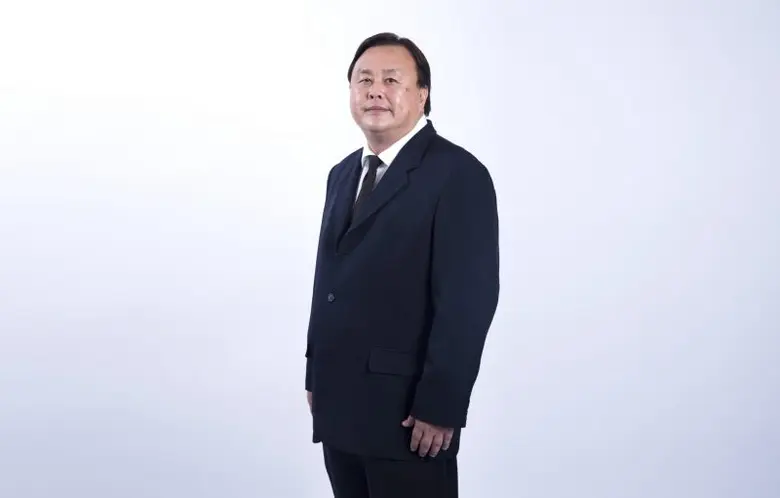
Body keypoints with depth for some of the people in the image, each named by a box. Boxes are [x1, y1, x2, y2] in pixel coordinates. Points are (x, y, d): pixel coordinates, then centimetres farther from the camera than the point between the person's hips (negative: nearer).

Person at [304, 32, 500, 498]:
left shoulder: (458, 174, -10)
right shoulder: (344, 174, 14)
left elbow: (469, 299, -16)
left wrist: (440, 406, -19)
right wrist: (317, 375, 14)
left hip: (408, 412, -7)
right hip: (339, 405, 7)